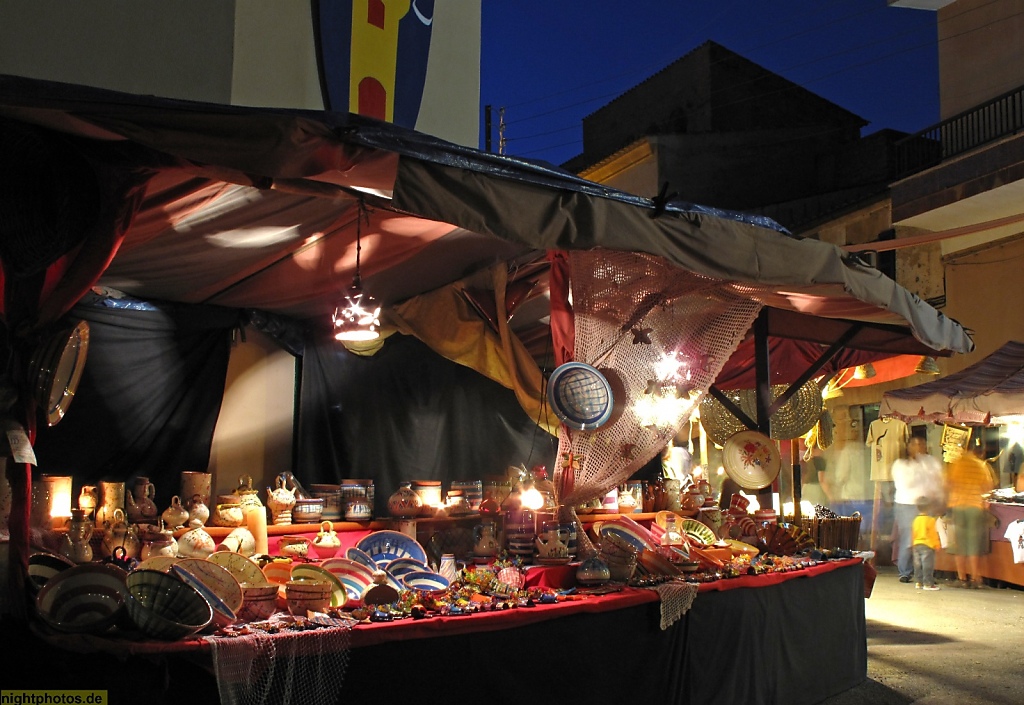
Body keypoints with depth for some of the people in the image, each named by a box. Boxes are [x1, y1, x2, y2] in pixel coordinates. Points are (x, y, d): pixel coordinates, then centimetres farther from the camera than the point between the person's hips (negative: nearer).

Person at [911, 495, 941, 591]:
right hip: (928, 545, -7)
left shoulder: (916, 519, 9)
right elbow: (933, 534, -10)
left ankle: (918, 582, 15)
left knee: (918, 565, 11)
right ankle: (928, 584, -3)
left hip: (916, 545, 7)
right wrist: (937, 545, -1)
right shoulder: (930, 520, -12)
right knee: (928, 566, -4)